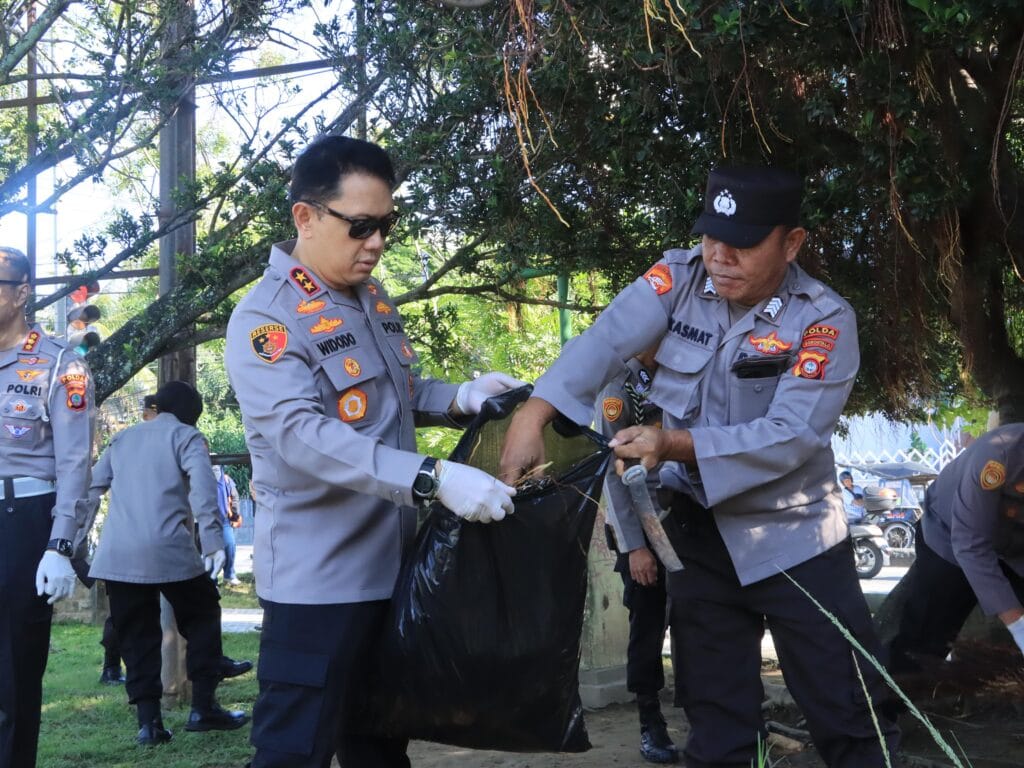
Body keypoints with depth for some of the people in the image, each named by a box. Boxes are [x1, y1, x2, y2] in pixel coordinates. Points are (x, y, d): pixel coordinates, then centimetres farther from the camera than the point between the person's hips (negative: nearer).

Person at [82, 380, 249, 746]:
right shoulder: (186, 436, 5)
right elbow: (202, 486, -11)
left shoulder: (123, 438, 22)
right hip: (168, 550, -4)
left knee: (136, 636, 10)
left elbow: (91, 488, 19)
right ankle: (203, 707, 9)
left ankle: (148, 720, 4)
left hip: (116, 554, 4)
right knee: (202, 616, 13)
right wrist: (212, 540, -17)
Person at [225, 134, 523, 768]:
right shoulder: (265, 319, -16)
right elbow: (303, 435, -30)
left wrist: (459, 399, -1)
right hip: (318, 580, -8)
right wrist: (434, 479, -38)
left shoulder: (375, 300, 10)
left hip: (391, 567, 8)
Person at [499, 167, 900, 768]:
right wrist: (532, 418, -33)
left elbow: (789, 437, -23)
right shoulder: (679, 279, -6)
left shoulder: (825, 321, -15)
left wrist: (673, 444, -31)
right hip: (700, 534, 3)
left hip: (794, 539, -2)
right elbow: (603, 342, -19)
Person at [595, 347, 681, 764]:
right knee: (648, 625, 1)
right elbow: (614, 471, -11)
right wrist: (634, 546, -14)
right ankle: (651, 726, 11)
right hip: (638, 526, -4)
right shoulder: (619, 385, -8)